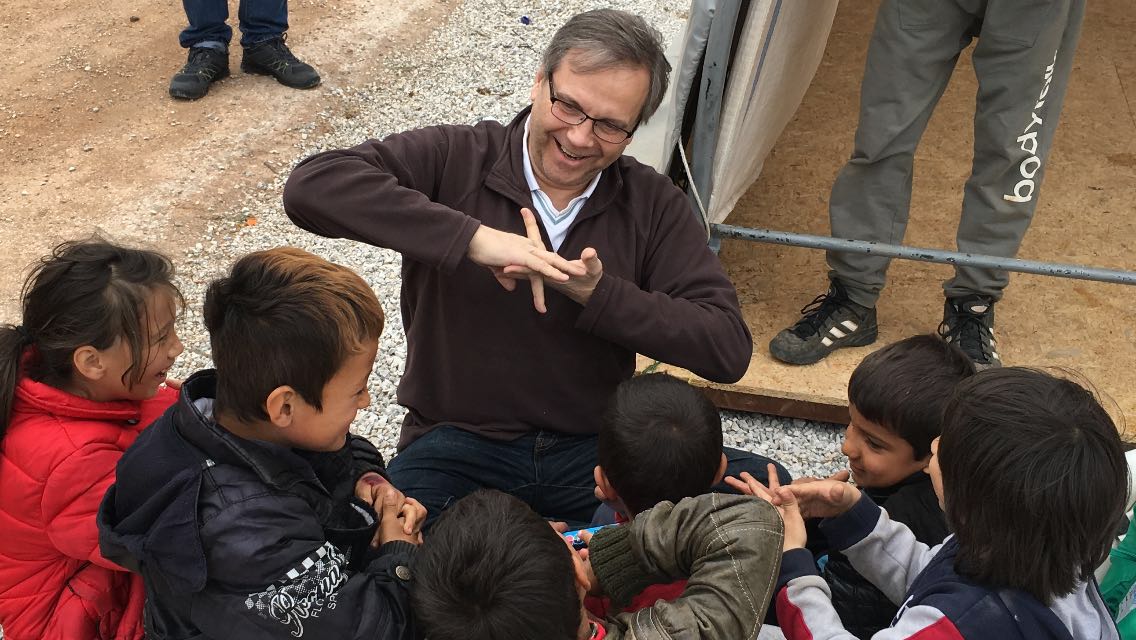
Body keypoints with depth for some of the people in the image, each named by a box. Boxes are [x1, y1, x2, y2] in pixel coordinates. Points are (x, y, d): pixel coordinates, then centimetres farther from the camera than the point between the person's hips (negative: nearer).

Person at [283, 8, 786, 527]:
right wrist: (473, 238, -29)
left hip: (596, 449, 2)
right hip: (458, 449, -2)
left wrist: (595, 292, -20)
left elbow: (728, 349, -7)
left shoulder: (655, 206, 2)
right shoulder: (453, 160, -6)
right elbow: (312, 186, -23)